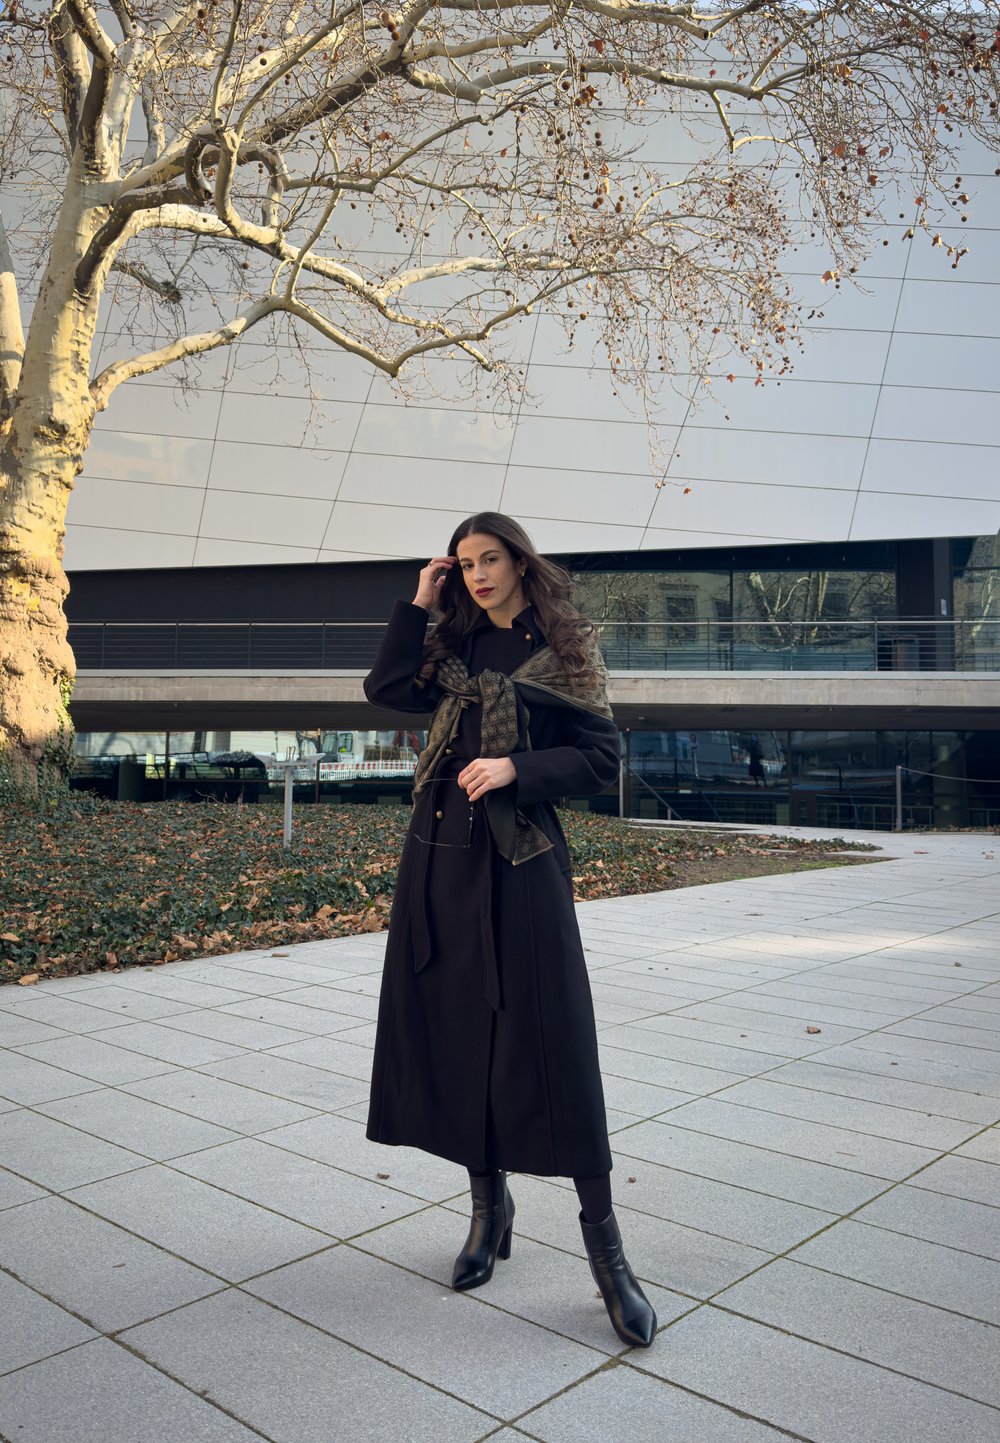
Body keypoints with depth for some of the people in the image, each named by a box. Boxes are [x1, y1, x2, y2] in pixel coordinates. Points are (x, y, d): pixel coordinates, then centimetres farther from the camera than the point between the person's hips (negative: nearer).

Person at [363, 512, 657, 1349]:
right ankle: (489, 1204, 26)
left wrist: (516, 767, -16)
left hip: (521, 863, -5)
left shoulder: (562, 651, 1)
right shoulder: (454, 647, 14)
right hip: (442, 856, 5)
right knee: (454, 1031, 8)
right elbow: (387, 688, 0)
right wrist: (420, 606, 3)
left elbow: (602, 756, -4)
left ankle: (604, 1242, 5)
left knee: (551, 1041, -6)